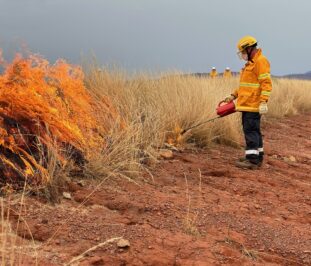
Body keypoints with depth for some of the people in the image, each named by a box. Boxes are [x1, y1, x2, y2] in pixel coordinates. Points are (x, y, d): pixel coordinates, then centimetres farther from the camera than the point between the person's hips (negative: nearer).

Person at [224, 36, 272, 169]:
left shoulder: (261, 61, -11)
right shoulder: (250, 63, 21)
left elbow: (266, 83, -19)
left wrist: (263, 101, -25)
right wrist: (234, 95, 21)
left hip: (253, 105, -10)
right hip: (247, 104, 10)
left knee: (250, 130, -11)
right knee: (253, 130, 14)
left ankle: (252, 160, -9)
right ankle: (257, 156, 22)